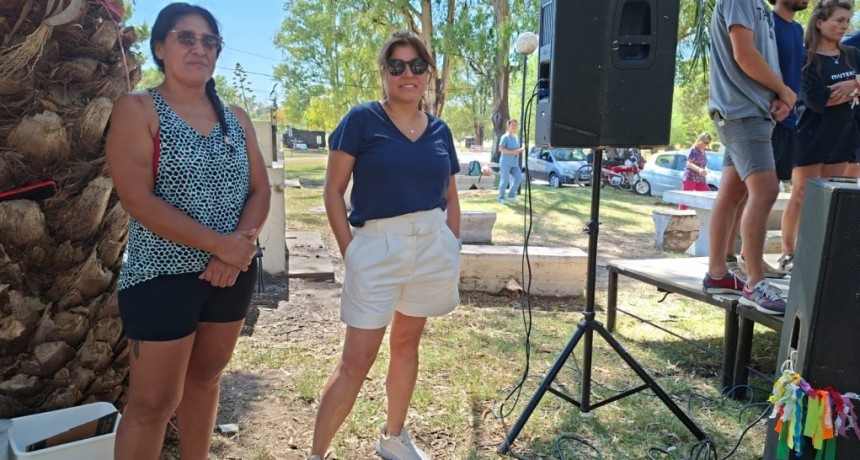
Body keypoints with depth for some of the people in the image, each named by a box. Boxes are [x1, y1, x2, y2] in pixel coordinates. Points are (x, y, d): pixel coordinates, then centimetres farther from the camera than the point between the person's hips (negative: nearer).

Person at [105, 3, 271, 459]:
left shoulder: (236, 118, 9)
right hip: (162, 276, -5)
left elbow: (260, 189, 4)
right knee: (153, 402, 2)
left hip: (234, 273, 5)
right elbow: (137, 199, -16)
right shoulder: (136, 109, -6)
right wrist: (218, 244, -19)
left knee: (205, 379, 18)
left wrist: (239, 248, -13)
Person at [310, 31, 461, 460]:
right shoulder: (362, 119, -5)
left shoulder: (440, 131, 8)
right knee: (356, 359, -2)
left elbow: (451, 199, 15)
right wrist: (349, 250, -10)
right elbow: (333, 191, -5)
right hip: (376, 247, -4)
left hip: (432, 247, 5)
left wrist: (452, 250, 8)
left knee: (407, 343, 16)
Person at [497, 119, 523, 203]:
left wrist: (520, 150, 2)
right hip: (505, 162, -7)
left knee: (519, 177, -2)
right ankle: (501, 198, 9)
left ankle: (511, 195, 10)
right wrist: (512, 152, -22)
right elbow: (501, 149, -17)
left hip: (514, 163, 7)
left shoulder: (517, 138, 16)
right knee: (504, 180, -4)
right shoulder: (505, 137, -8)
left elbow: (518, 148, 27)